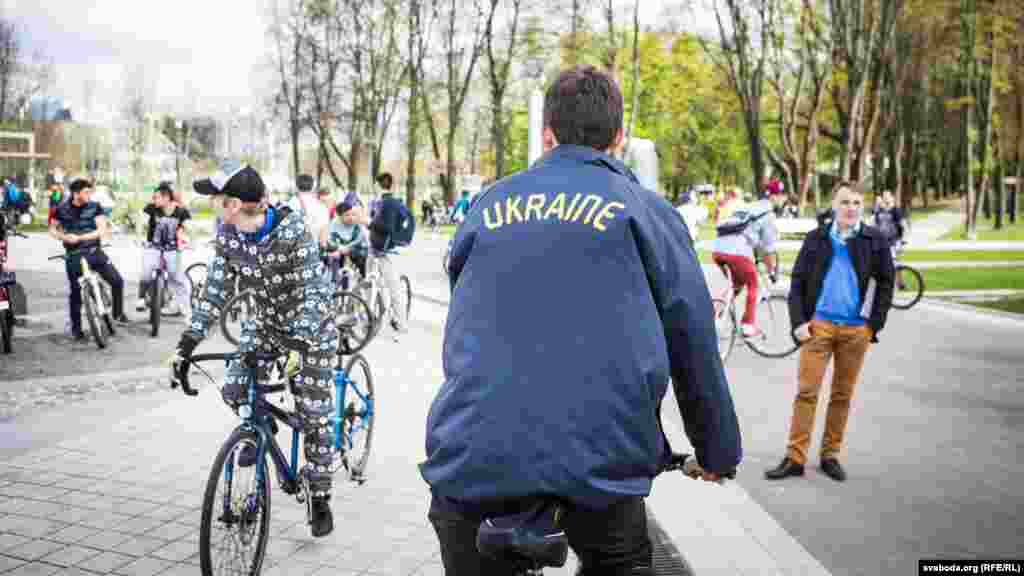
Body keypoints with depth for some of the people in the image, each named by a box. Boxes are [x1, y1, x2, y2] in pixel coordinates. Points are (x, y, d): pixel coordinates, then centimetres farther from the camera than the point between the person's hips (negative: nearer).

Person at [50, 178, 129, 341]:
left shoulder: (94, 207, -3)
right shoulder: (62, 209, -1)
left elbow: (102, 230, -10)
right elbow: (53, 230, 9)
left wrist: (80, 237, -19)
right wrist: (65, 237, -12)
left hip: (94, 251, 0)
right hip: (73, 255, 0)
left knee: (117, 280, -11)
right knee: (75, 292, 5)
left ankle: (118, 313, 10)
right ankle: (76, 328, 19)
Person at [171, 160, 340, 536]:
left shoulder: (292, 230, -29)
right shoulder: (228, 235, -13)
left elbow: (315, 291, -32)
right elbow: (215, 292, -10)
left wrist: (298, 345, -42)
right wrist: (187, 345, -17)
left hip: (311, 325, -5)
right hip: (267, 321, 5)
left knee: (314, 416, -4)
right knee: (234, 390, -10)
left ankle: (320, 499, 11)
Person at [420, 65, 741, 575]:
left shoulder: (488, 205, 12)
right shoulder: (646, 211, 5)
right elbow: (693, 344, 5)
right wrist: (718, 453, 20)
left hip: (471, 459, 2)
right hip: (596, 464, -2)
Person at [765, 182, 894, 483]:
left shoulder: (875, 240, 3)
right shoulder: (816, 239, 4)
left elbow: (885, 284, 6)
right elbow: (797, 282, 4)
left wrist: (874, 324, -2)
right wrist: (798, 321, -6)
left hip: (857, 329, 1)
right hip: (819, 324, 0)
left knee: (842, 395, 9)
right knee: (806, 391, -3)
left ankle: (831, 455, 21)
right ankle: (795, 457, 2)